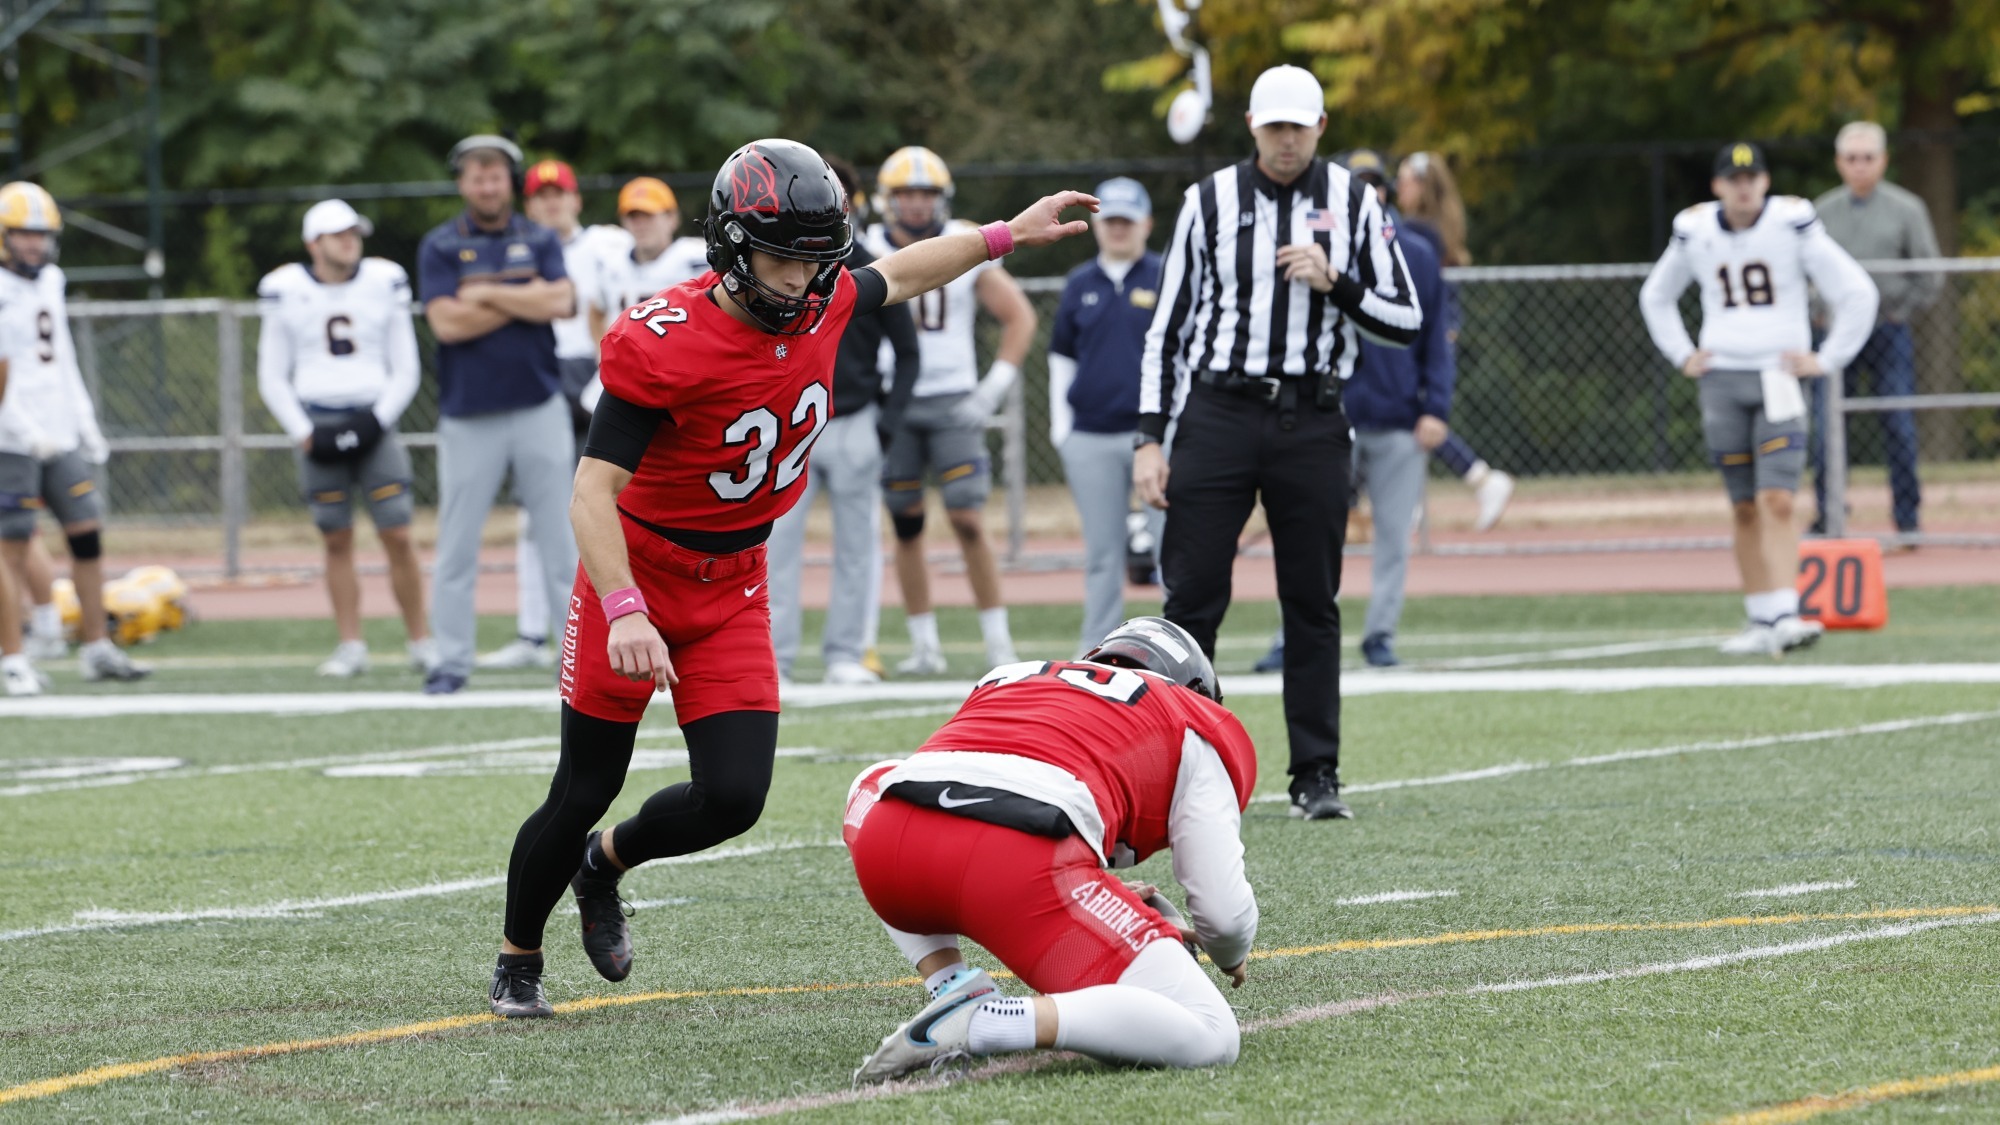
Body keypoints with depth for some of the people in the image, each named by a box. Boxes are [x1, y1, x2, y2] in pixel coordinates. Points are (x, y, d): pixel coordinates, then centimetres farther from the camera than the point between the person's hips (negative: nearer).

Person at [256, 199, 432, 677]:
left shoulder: (383, 284, 3)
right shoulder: (287, 292, 1)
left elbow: (405, 370, 7)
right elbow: (272, 377, 7)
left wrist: (377, 422, -7)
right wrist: (304, 434, -5)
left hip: (373, 422, 0)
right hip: (318, 423, 0)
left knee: (397, 535, -6)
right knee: (337, 541, 2)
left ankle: (420, 640, 3)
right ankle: (351, 645, 7)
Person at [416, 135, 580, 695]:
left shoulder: (539, 241, 8)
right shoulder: (439, 248, 3)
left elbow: (560, 303, -9)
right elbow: (448, 323, -11)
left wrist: (486, 293, -9)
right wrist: (526, 299, -7)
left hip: (539, 410, 1)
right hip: (469, 413, -1)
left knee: (559, 537, 2)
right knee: (456, 545, 0)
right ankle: (451, 662, 5)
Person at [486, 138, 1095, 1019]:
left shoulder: (819, 306, -7)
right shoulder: (665, 345, -26)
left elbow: (896, 278, 18)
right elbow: (593, 492, -28)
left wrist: (1007, 236, 20)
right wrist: (625, 613, -40)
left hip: (732, 587, 5)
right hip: (637, 572, -5)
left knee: (732, 798, -6)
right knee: (584, 794, 4)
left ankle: (604, 864, 27)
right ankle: (518, 959, 29)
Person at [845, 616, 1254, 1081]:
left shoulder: (1008, 678, 39)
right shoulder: (1193, 727, 26)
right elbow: (1224, 914, 19)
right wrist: (1232, 957, 43)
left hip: (887, 846, 5)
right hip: (1022, 868, -5)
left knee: (872, 787, 43)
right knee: (1209, 1039, -2)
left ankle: (955, 990, 22)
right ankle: (983, 1025, -19)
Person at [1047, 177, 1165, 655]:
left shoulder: (1166, 279, 3)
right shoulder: (1079, 285, 12)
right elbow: (1062, 359, 17)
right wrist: (1060, 430, 9)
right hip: (1090, 439, 3)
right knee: (1102, 554, 6)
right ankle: (1097, 650, 12)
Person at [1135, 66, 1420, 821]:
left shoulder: (1353, 205, 6)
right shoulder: (1210, 202, 5)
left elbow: (1405, 323, 5)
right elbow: (1170, 326, 6)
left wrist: (1335, 283, -12)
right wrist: (1151, 438, -1)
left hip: (1311, 419, 1)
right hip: (1218, 412, -1)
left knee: (1313, 606, 3)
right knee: (1192, 599, -4)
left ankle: (1317, 777, 10)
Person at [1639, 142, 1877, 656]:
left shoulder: (1792, 224, -6)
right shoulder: (1695, 233, 5)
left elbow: (1857, 292, -2)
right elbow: (1655, 296, 23)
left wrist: (1828, 360, -3)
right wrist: (1682, 356, 13)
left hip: (1778, 379, -3)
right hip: (1721, 381, 3)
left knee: (1776, 502, -15)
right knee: (1745, 510, 5)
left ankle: (1785, 617, -21)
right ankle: (1761, 624, 10)